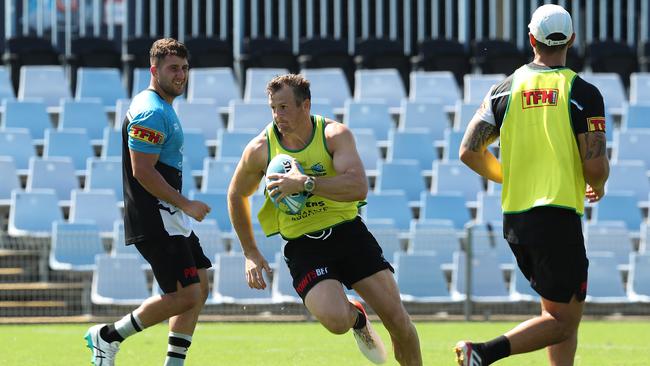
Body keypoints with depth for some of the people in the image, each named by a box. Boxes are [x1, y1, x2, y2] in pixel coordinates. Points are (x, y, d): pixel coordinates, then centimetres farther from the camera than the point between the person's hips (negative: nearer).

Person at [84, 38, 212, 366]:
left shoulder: (162, 108, 17)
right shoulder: (151, 112, -17)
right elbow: (143, 172, -22)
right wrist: (185, 204, -19)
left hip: (170, 218, 11)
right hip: (155, 221, -11)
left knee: (199, 287, 11)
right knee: (184, 296, -12)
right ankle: (108, 336, 0)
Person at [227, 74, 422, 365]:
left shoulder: (334, 134, -9)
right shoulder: (259, 149, -5)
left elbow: (359, 187, -24)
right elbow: (236, 196, 13)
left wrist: (304, 183, -32)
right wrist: (251, 254, 10)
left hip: (347, 230, 1)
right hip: (303, 245, -1)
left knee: (397, 319, -5)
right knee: (335, 319, -25)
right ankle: (358, 319, 12)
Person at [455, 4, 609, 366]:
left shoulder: (504, 91, 5)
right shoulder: (583, 93, -7)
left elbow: (470, 152, 4)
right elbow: (595, 166, -12)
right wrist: (598, 186, 13)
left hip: (514, 218, 6)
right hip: (559, 217, -6)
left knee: (562, 313, 17)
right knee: (562, 320, 0)